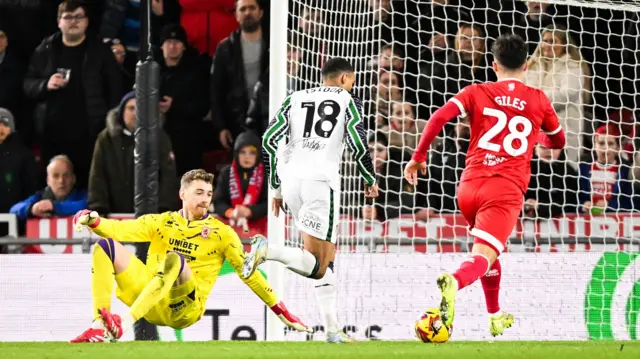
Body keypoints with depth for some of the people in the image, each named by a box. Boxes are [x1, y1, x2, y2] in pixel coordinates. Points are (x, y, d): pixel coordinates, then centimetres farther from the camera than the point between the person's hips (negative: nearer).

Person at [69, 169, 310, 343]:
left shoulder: (222, 234, 8)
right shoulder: (162, 223, 14)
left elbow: (249, 274, 9)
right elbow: (120, 229, 2)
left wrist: (281, 312, 5)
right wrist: (93, 221, -19)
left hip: (184, 309, -3)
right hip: (151, 305, 3)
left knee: (174, 258, -33)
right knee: (106, 247, -12)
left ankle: (126, 323, -45)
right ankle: (99, 327, -27)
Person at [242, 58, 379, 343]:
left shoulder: (295, 99, 19)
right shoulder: (347, 102, 9)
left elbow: (268, 141, 11)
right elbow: (358, 146, -3)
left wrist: (276, 188, 18)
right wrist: (370, 181, 16)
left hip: (291, 179, 6)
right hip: (321, 180, -6)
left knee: (327, 258, 17)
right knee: (317, 266, -5)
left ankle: (332, 328, 11)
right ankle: (268, 250, -31)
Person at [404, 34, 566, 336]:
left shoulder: (477, 93, 9)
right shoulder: (538, 100, 11)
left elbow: (438, 118, -6)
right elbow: (558, 142, 27)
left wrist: (418, 157, 3)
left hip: (470, 186, 3)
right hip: (507, 189, -3)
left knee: (489, 247, 28)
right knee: (483, 257, -15)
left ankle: (495, 317, 40)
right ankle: (454, 282, -49)